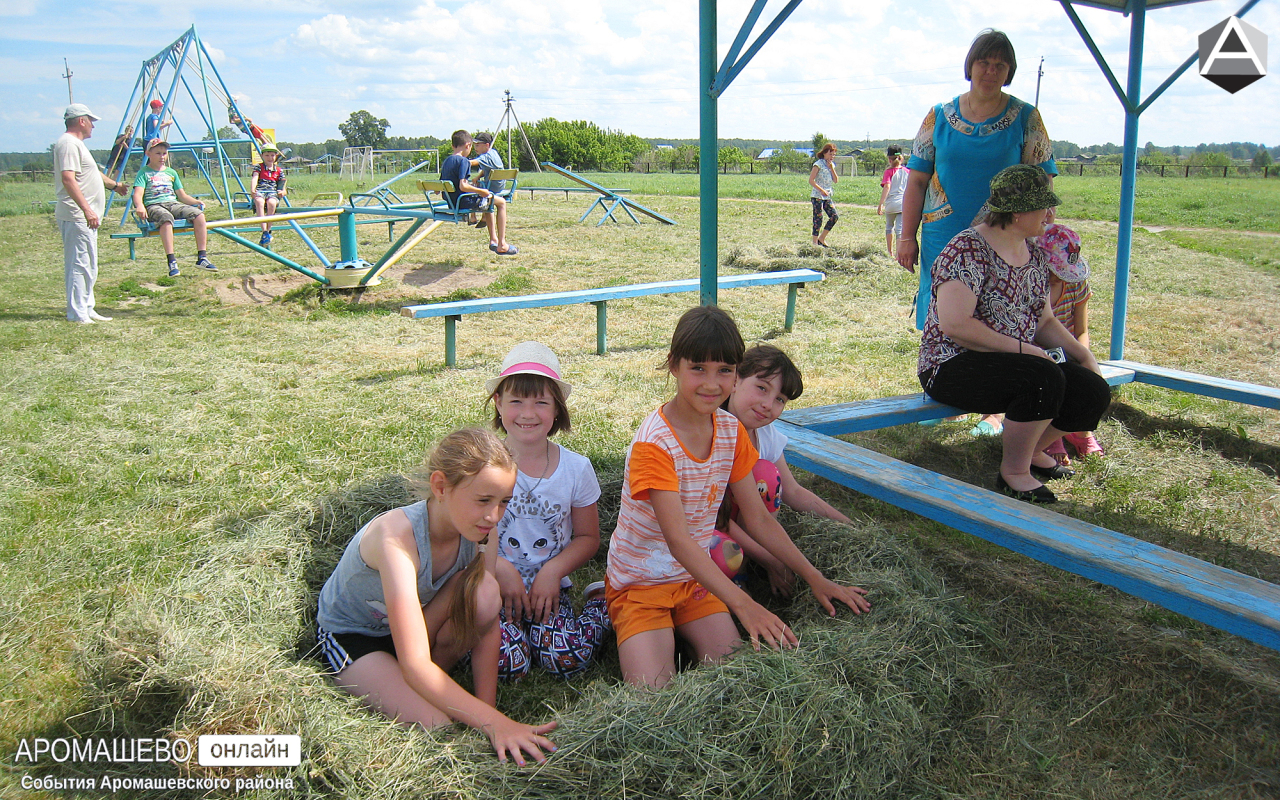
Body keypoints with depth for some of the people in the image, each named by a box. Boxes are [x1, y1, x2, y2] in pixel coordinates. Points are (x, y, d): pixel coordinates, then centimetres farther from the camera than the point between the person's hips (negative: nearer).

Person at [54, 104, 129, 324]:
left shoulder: (76, 143, 20)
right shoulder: (68, 143, -13)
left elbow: (92, 174, 37)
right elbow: (68, 179, -25)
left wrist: (114, 185, 51)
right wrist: (87, 209, -31)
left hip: (84, 215, 11)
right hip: (76, 216, -11)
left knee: (88, 266, 14)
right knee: (80, 264, -10)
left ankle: (87, 309, 20)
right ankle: (77, 314, -8)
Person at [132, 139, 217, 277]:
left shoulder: (171, 172, 24)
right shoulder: (144, 173, 8)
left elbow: (182, 195, 21)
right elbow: (138, 194, -6)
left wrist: (197, 202, 2)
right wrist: (139, 206, -29)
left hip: (173, 204, 5)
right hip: (154, 206, -5)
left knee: (199, 214, -24)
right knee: (166, 218, -41)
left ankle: (202, 258, -26)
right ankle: (172, 261, -47)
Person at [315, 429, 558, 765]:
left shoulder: (480, 528, -20)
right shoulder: (397, 537, -38)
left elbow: (489, 626, -14)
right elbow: (414, 665, -39)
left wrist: (488, 708, -21)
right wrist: (494, 723, -40)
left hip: (421, 620, 5)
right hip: (349, 635, -5)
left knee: (484, 589, -27)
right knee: (437, 723, -28)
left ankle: (434, 682, -5)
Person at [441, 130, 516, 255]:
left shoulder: (446, 162, 10)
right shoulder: (463, 161, -16)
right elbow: (463, 186, -27)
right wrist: (480, 191, -15)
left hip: (451, 202, 10)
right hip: (464, 202, -10)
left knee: (489, 201, 31)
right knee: (501, 202, 2)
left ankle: (493, 239, 30)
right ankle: (502, 245, -3)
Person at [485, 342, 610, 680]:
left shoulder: (576, 468, -2)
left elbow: (588, 537, 7)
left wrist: (553, 570, -11)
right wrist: (501, 569, -19)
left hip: (549, 586, 1)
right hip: (495, 585, -1)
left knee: (567, 660, -23)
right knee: (507, 663, -26)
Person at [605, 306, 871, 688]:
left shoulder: (731, 431, -3)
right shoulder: (654, 444, -26)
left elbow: (759, 519, 3)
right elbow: (678, 541, -31)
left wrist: (815, 579, -3)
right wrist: (743, 604, -40)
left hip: (696, 576, 6)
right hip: (641, 581, -5)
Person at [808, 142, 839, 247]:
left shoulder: (831, 164, 13)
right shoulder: (819, 164, -10)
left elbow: (836, 180, 8)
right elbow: (811, 180, -15)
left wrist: (832, 168, -5)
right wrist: (821, 190, -20)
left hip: (827, 196, 7)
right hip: (817, 196, -7)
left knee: (834, 216, 1)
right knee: (818, 219, -6)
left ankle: (821, 238, 12)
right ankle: (815, 242, 2)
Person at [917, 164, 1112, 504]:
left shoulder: (1035, 255, 11)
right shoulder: (967, 251, -17)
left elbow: (1045, 320, 18)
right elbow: (955, 326, -26)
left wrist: (1083, 354, 2)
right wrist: (1021, 348, -23)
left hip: (1018, 360, 8)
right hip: (953, 367, -8)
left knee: (1094, 392, -9)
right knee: (1044, 380, -32)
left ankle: (1032, 450, 17)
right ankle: (1014, 470, -11)